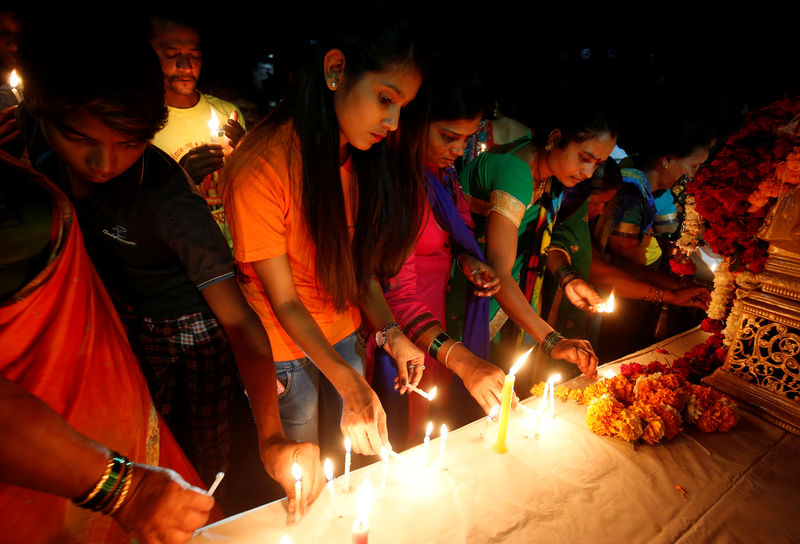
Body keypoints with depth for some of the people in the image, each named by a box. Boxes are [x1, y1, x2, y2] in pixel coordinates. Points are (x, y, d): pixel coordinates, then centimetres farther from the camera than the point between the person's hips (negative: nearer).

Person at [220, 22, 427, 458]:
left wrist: (390, 333, -12)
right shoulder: (262, 165, -25)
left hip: (343, 337, 6)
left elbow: (360, 262, 1)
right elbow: (284, 299, -21)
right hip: (285, 352, -5)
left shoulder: (364, 156, -4)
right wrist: (350, 385, -27)